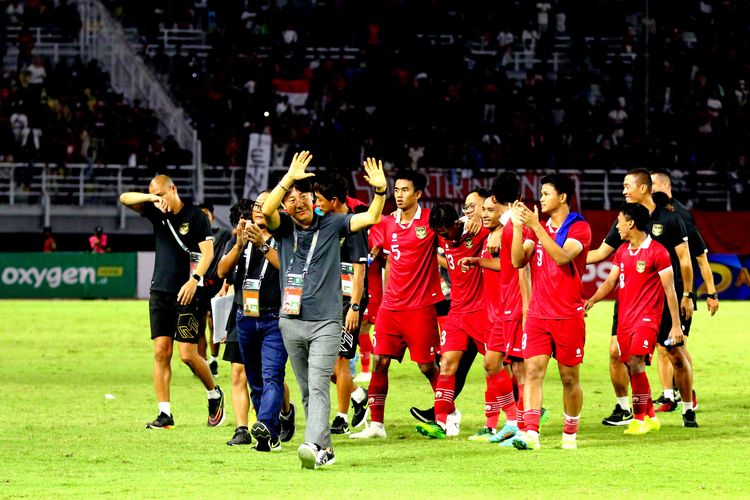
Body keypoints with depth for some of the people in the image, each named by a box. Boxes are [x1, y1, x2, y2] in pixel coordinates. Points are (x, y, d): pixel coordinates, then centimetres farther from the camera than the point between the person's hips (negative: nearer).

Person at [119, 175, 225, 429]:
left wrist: (194, 279, -28)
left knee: (188, 355, -7)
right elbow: (125, 198, 3)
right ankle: (165, 413, 0)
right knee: (161, 352, -1)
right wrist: (152, 198, -14)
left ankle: (214, 394, 19)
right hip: (160, 292, 5)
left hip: (186, 293, -5)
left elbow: (208, 251, -14)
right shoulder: (157, 213, 9)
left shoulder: (195, 216, -6)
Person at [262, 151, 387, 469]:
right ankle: (325, 449, 19)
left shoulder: (331, 225, 5)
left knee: (319, 385, -16)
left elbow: (371, 218, -1)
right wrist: (289, 178, -27)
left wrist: (380, 190, -20)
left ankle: (313, 446, -29)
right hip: (292, 321, 3)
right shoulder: (282, 227, 5)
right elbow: (267, 210, -16)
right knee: (307, 390, 10)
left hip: (326, 321, -3)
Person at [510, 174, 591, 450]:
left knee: (569, 378, 5)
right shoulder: (538, 229, 14)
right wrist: (518, 227, -6)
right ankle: (531, 432, -20)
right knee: (533, 371, -11)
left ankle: (570, 433, 19)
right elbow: (517, 261, 4)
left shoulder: (579, 228, -5)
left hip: (568, 316, -4)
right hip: (537, 314, 4)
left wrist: (535, 226, -24)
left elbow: (562, 256, -22)